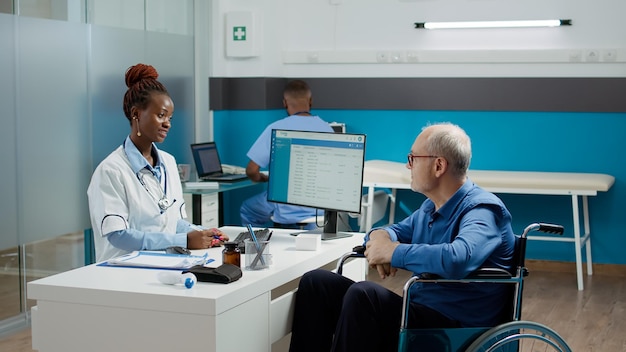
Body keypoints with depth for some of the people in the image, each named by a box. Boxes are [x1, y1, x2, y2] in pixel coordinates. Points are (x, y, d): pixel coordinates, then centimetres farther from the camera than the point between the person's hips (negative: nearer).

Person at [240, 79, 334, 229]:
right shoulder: (326, 128, -2)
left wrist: (264, 178, 12)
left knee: (247, 210, 27)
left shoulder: (276, 129, -13)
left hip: (287, 210, -4)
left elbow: (252, 171, -10)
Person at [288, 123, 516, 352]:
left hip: (456, 330, -9)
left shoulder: (481, 210, -16)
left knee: (362, 295, -32)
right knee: (316, 282, 0)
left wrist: (393, 252, -21)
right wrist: (378, 236, -2)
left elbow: (457, 260, -36)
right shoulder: (430, 207, 13)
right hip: (421, 312, 9)